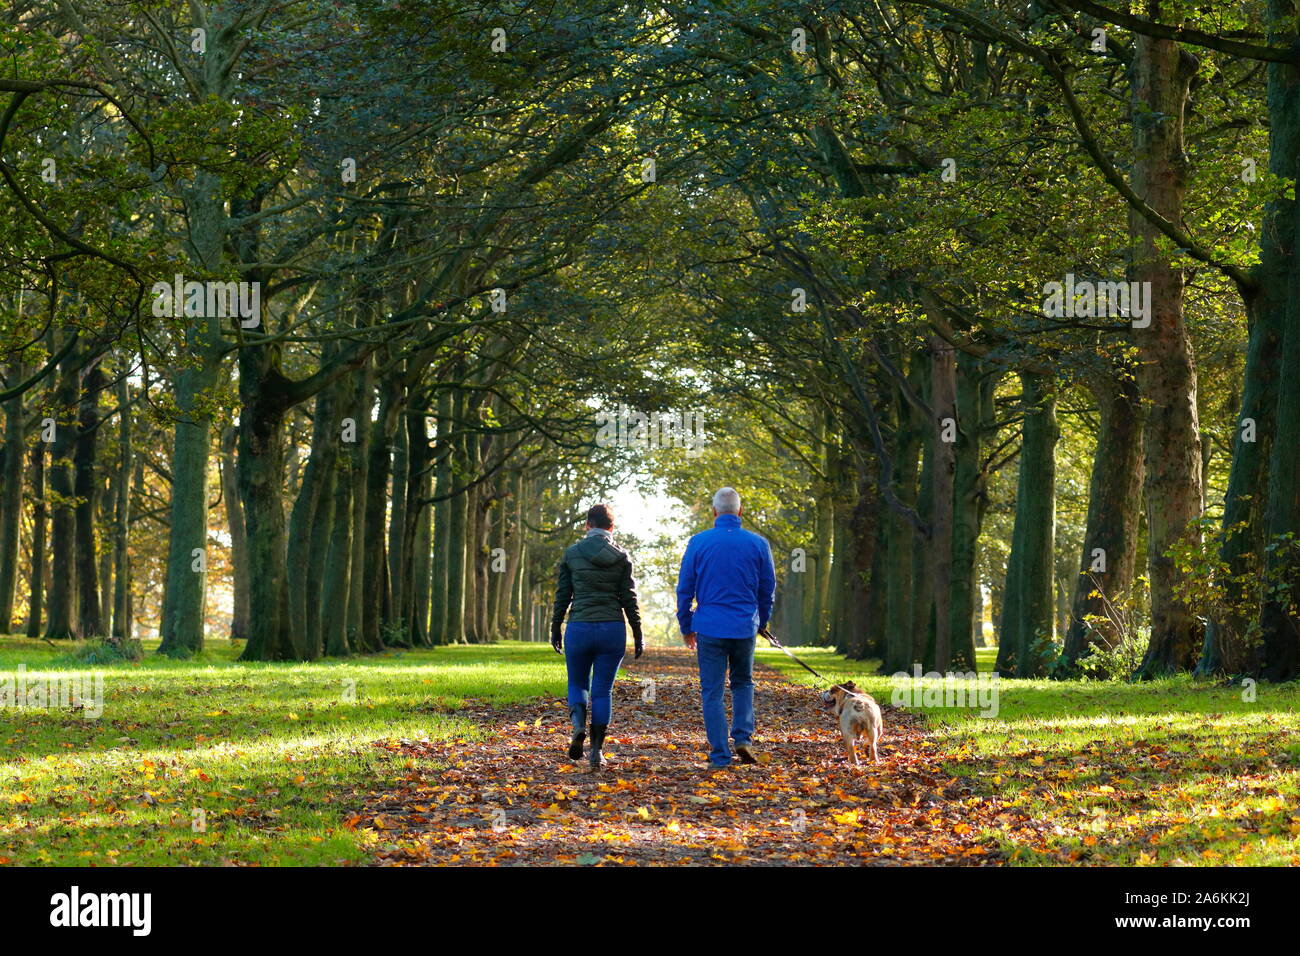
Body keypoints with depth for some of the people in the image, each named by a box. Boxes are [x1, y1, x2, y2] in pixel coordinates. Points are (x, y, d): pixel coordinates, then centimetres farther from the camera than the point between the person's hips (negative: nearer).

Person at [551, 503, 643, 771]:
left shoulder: (572, 554, 0)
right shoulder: (621, 557, 0)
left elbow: (562, 596, 3)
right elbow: (629, 599, 0)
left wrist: (555, 629, 12)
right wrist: (638, 635, 7)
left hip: (579, 629, 0)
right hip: (612, 629, 0)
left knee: (577, 684, 17)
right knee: (603, 690, 8)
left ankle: (578, 725, -11)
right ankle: (596, 750, 3)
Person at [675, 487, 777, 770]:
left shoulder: (698, 543, -3)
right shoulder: (758, 544, 1)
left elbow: (684, 589, 2)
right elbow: (768, 590, 10)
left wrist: (686, 627, 13)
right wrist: (760, 623, 25)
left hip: (709, 629, -2)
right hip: (745, 628, 2)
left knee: (712, 692, 4)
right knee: (743, 683, 22)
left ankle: (720, 756, 2)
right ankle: (743, 738, 7)